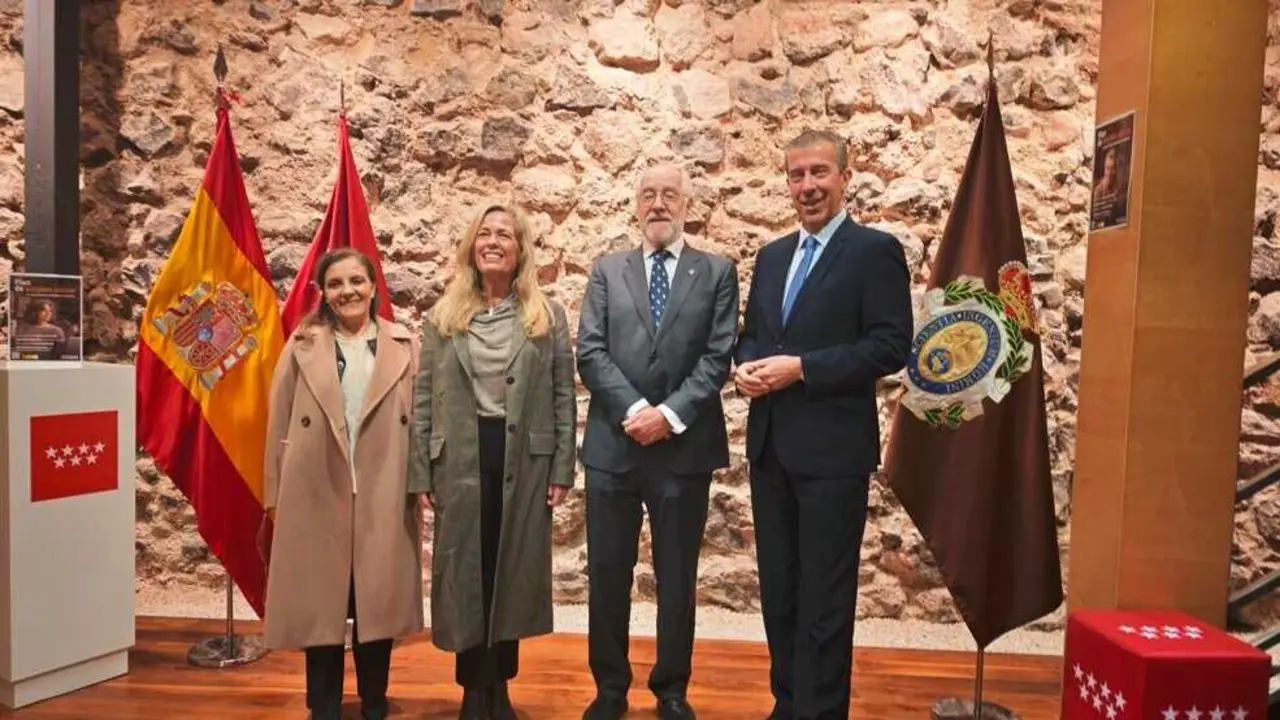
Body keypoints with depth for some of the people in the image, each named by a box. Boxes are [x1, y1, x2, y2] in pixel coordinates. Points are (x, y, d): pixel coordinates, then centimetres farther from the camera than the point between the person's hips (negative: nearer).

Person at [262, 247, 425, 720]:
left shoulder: (405, 346, 4)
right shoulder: (302, 346, 4)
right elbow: (279, 423, 4)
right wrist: (274, 493, 2)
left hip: (383, 497, 0)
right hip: (316, 495, 0)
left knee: (378, 600, 10)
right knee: (320, 602, 10)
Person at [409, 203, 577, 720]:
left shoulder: (548, 316, 4)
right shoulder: (442, 317, 6)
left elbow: (563, 397, 2)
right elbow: (423, 400, 4)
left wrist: (562, 469, -3)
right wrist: (420, 475, -1)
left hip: (526, 461, 0)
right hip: (459, 461, 1)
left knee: (514, 572, 8)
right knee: (464, 573, 6)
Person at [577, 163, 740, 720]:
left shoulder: (717, 272, 5)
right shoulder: (607, 271, 9)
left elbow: (719, 357, -4)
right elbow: (589, 353, -1)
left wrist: (670, 414, -14)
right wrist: (634, 409, -13)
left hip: (684, 447, -1)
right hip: (613, 444, 2)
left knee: (678, 576, 10)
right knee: (607, 572, 10)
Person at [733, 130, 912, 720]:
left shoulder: (875, 250, -6)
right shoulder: (772, 256, 15)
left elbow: (892, 347, -13)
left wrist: (800, 368, -18)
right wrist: (744, 365, -5)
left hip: (832, 449, -6)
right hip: (770, 446, 7)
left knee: (824, 598, 3)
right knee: (778, 590, 16)